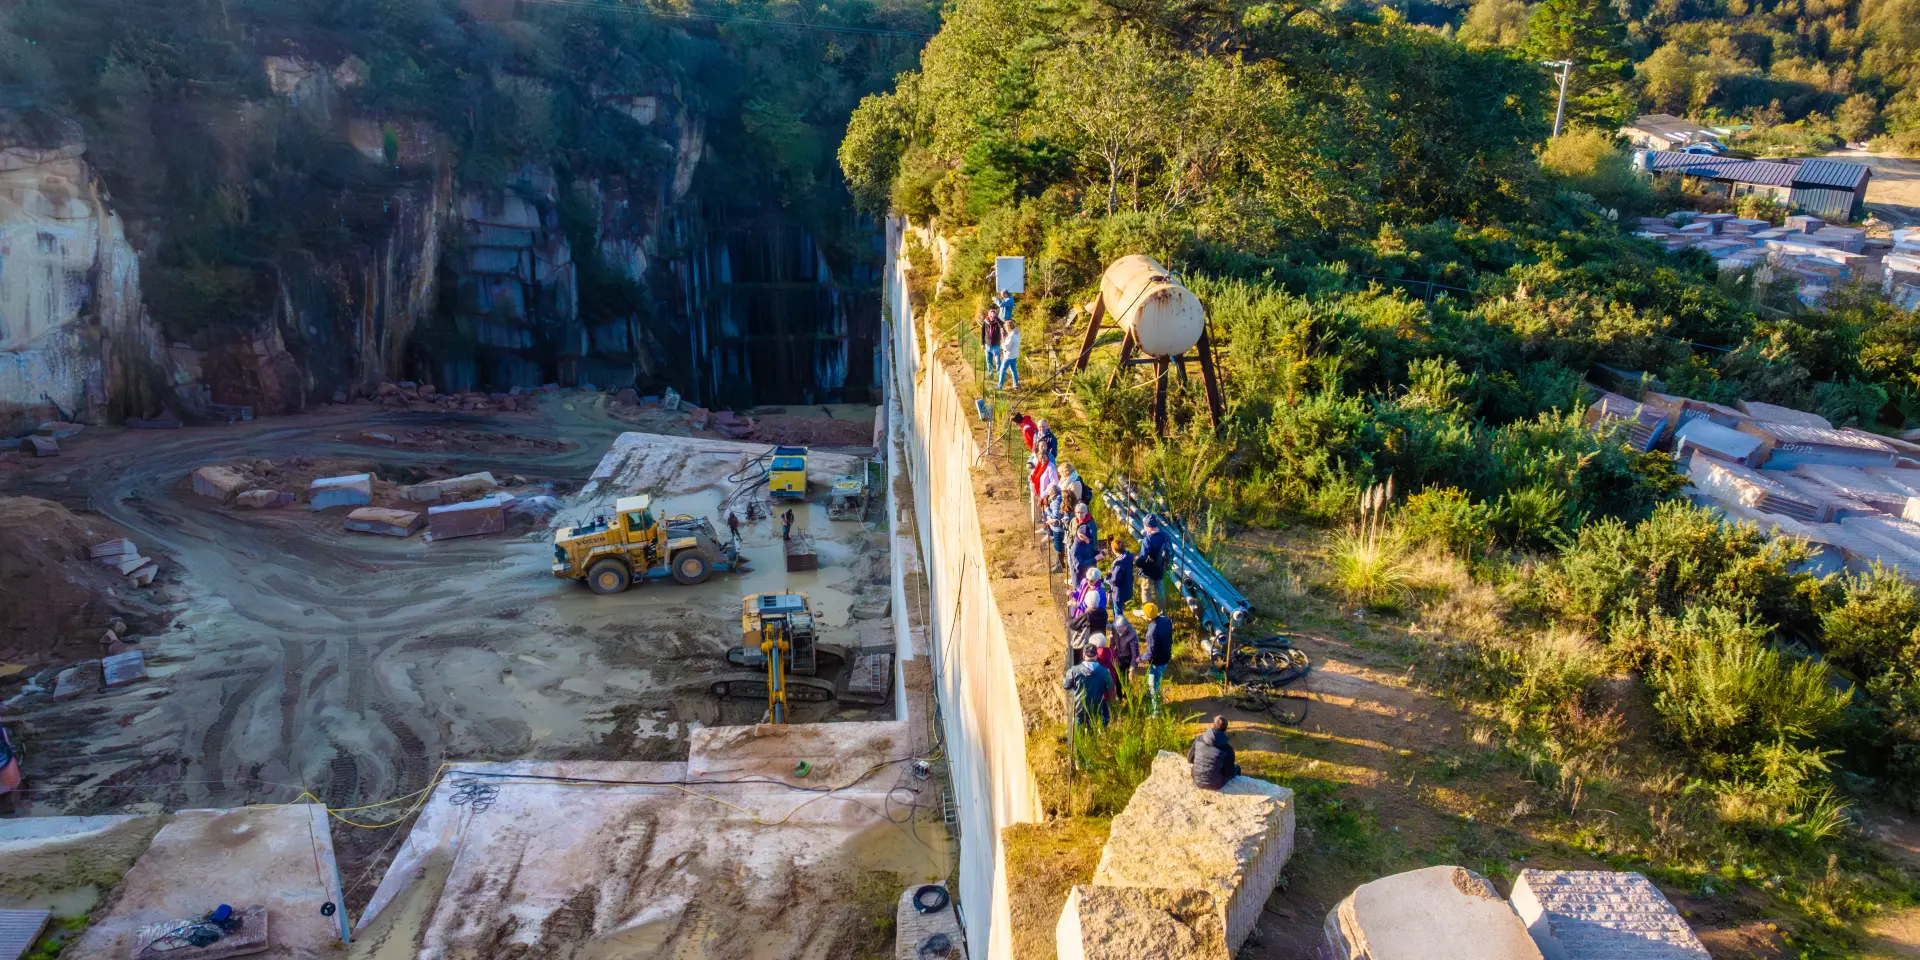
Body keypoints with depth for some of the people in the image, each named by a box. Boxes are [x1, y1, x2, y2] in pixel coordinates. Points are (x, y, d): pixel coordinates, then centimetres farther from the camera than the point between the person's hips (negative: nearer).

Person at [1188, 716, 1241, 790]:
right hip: (1215, 785, -3)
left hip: (1198, 781, 3)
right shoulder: (1227, 748, -22)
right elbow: (1230, 773, -13)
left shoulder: (1199, 739, -14)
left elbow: (1189, 758, -1)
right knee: (1236, 767, 24)